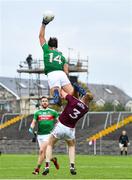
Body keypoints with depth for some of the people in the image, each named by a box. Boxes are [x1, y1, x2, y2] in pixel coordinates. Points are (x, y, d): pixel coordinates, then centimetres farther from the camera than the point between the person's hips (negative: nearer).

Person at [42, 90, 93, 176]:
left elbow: (63, 93, -1)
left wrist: (61, 89, 21)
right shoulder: (86, 109, -6)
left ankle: (47, 166, 1)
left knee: (50, 145, 17)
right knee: (72, 146, 30)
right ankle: (72, 167, 12)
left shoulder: (73, 100, -16)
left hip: (60, 126, -2)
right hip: (70, 129, 2)